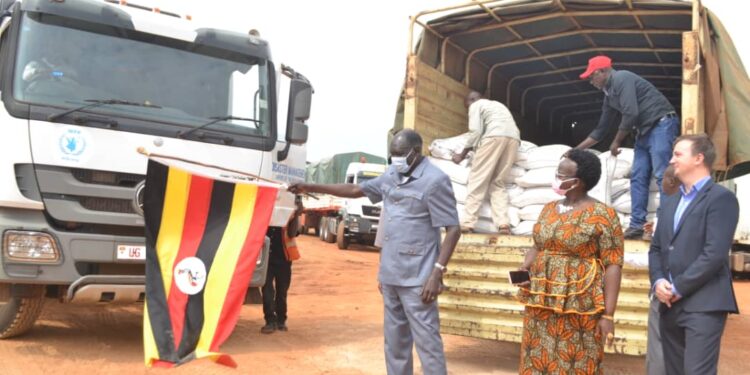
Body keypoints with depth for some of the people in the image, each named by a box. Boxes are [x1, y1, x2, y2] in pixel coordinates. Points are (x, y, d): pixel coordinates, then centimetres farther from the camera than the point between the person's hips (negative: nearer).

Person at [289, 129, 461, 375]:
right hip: (391, 274, 8)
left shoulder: (434, 181, -12)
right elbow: (356, 190, 21)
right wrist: (311, 188, 19)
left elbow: (453, 230, -14)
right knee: (395, 339, 15)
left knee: (426, 339, -4)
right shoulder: (392, 175, 10)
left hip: (417, 278, -8)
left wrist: (437, 273, -21)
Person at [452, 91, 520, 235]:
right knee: (498, 182, 9)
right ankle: (503, 224, -8)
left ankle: (467, 224, -9)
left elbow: (475, 132, 2)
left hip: (495, 136, -6)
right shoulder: (497, 104, 38)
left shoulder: (476, 105, 16)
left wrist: (462, 155, 10)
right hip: (514, 138, 7)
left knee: (477, 179, -2)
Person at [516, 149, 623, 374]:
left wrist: (608, 314, -15)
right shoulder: (549, 209, 10)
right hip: (541, 303, 6)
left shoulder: (601, 215, -9)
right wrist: (525, 267, -2)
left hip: (579, 306, -6)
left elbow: (613, 265, -11)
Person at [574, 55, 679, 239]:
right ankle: (637, 225, 6)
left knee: (662, 176, -14)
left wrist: (616, 142, -8)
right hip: (644, 131, 9)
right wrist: (578, 149, 24)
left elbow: (630, 114, -20)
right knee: (638, 179, 4)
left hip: (662, 125, -9)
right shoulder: (609, 94, 16)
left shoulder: (622, 79, -11)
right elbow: (601, 129, 23)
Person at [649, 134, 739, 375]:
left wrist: (679, 288, -13)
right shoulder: (671, 202, 20)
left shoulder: (721, 198, -5)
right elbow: (656, 248, 16)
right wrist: (658, 281, -2)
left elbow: (715, 253, -15)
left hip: (703, 305, -7)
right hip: (670, 304, 8)